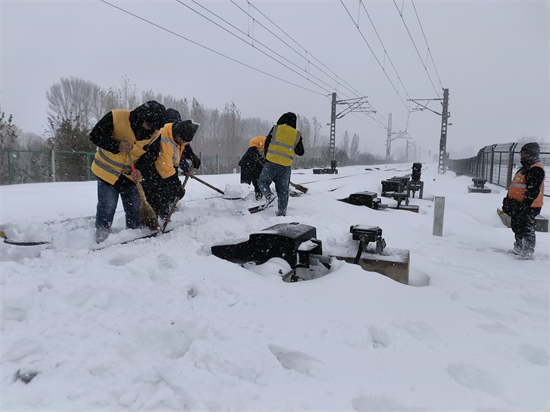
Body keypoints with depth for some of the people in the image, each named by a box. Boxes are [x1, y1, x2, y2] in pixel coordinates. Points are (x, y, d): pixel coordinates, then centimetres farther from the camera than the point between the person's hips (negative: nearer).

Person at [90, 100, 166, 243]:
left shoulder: (155, 134, -10)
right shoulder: (116, 117, -22)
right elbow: (95, 136, -18)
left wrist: (140, 170, -14)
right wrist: (116, 146, -31)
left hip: (130, 174, 4)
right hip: (107, 171, -3)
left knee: (135, 208, 6)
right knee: (107, 207, -5)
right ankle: (101, 237, 10)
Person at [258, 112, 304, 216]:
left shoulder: (275, 128, 4)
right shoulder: (297, 135, 8)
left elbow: (267, 144, 7)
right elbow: (300, 152, 13)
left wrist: (267, 156, 20)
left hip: (272, 162, -2)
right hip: (286, 165, 2)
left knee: (263, 181, 11)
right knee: (283, 190, 10)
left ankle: (268, 193, -17)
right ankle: (282, 211, 9)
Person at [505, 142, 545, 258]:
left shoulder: (536, 170, -16)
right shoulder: (525, 168, 18)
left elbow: (533, 191, -23)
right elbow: (514, 187, 23)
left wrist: (524, 205, -26)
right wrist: (508, 200, 21)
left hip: (528, 206, -11)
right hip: (518, 204, 11)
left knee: (526, 230, -5)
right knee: (517, 227, 19)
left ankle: (527, 253, 4)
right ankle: (519, 249, 32)